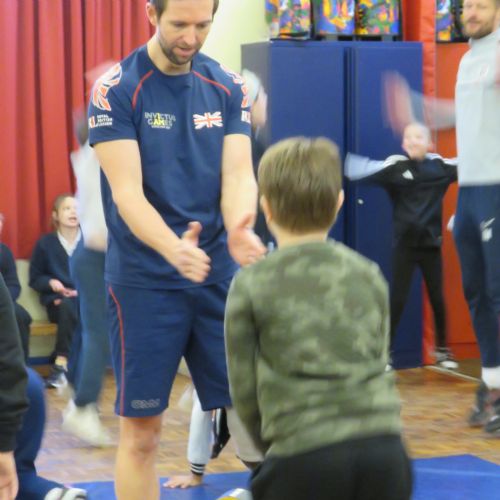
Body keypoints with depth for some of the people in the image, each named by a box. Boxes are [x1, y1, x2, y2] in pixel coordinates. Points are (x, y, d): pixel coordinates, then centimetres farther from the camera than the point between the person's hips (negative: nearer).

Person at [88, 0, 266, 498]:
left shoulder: (229, 87, 5)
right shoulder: (115, 89, -8)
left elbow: (238, 174, -5)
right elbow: (127, 191, -15)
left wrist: (239, 230, -28)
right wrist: (174, 249, -34)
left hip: (219, 275, 4)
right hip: (143, 282, -3)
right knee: (141, 433, 1)